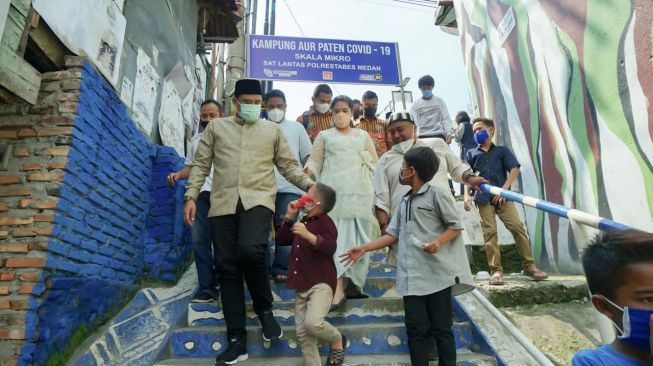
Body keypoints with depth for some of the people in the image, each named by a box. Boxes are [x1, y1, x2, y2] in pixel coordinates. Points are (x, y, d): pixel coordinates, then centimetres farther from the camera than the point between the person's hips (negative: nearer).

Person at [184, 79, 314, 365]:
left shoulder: (272, 130, 16)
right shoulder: (216, 127, 17)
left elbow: (289, 165, 12)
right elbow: (201, 165, 14)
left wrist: (308, 184, -4)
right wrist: (191, 196, 3)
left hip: (259, 200, -2)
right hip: (223, 203, 2)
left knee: (250, 249, -29)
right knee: (227, 267, 0)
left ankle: (265, 309, 0)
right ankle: (237, 340, 11)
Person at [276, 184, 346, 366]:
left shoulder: (324, 221, -9)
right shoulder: (302, 222, 17)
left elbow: (330, 247, -24)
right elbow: (281, 240, 16)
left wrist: (308, 235, -38)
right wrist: (289, 216, 7)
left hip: (321, 283, -8)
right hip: (301, 286, 8)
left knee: (313, 323, -25)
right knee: (303, 334, 7)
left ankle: (337, 340, 6)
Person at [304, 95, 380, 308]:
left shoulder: (363, 135, 20)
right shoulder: (324, 135, 16)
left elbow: (374, 163, 21)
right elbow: (315, 161, 5)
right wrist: (307, 172, -14)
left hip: (359, 192, 2)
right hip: (333, 192, -2)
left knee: (358, 237, -1)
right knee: (334, 236, -11)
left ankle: (354, 281, 11)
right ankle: (338, 287, -14)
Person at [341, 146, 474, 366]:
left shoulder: (437, 194, -3)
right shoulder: (405, 201, 17)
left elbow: (456, 225, -2)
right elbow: (393, 234, 17)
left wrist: (439, 242, -21)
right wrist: (364, 249, 13)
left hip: (437, 274, -6)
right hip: (412, 277, 6)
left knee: (441, 329, 4)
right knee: (416, 330, 8)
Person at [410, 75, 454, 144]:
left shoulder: (439, 101, 12)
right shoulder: (415, 104, 11)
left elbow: (446, 118, 5)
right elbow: (414, 122, 3)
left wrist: (449, 132, -13)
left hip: (438, 135, 1)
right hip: (422, 137, 0)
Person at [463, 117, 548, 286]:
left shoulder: (502, 150, 14)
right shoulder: (471, 154, 17)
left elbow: (514, 169, 4)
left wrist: (504, 189, -9)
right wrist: (467, 195, -2)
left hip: (502, 197, 0)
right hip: (483, 199, 1)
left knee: (518, 227, -8)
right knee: (489, 233, -5)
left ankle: (529, 266, 2)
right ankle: (496, 271, -2)